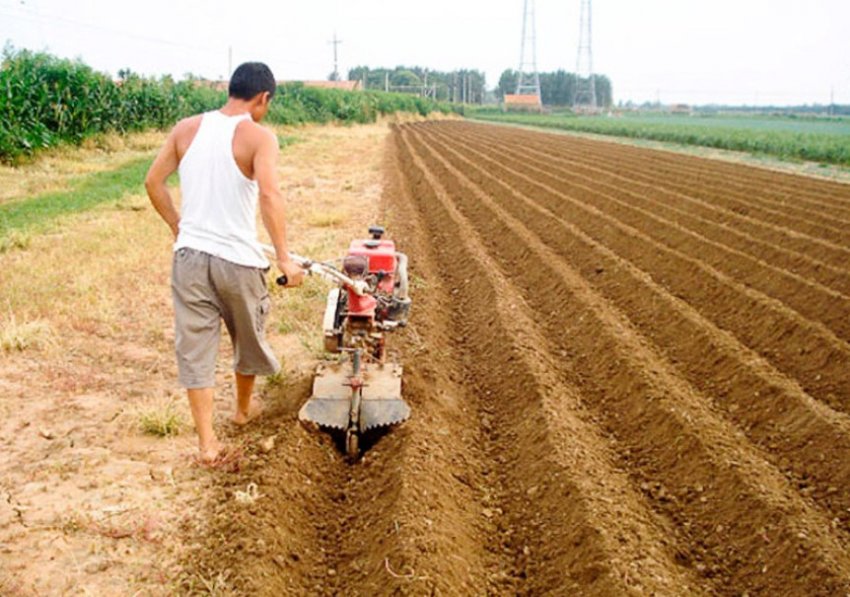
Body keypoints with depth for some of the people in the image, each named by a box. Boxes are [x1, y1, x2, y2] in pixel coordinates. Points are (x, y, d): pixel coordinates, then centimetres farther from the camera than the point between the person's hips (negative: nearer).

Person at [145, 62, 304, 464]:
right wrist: (284, 258, -22)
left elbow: (153, 181, 6)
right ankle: (244, 408, 43)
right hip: (238, 260, -3)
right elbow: (270, 196, -24)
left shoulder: (187, 128, 3)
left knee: (194, 347, 9)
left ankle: (207, 442, 10)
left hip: (189, 255, 3)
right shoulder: (259, 137, -11)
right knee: (248, 339, 22)